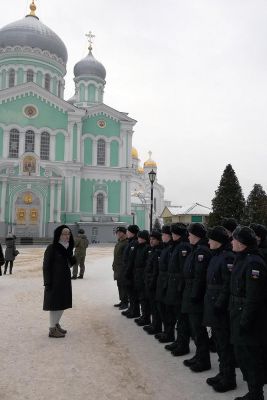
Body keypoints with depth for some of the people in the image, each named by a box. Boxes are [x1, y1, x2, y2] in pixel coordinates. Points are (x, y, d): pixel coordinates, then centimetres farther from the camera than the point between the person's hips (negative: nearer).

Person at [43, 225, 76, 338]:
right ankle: (52, 330, 13)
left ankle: (56, 324, 33)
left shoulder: (68, 247, 6)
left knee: (63, 303, 16)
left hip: (65, 280, 8)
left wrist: (74, 259, -8)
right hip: (55, 280, -8)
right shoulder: (52, 248, -15)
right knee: (55, 304, 1)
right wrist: (48, 282, -17)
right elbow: (46, 266, -15)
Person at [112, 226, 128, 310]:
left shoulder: (126, 243, -16)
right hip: (117, 269, 10)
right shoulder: (118, 243, 16)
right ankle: (122, 301, 26)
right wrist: (114, 266, 21)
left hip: (123, 269, -10)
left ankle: (125, 302, 5)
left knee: (123, 286, -4)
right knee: (120, 285, 16)